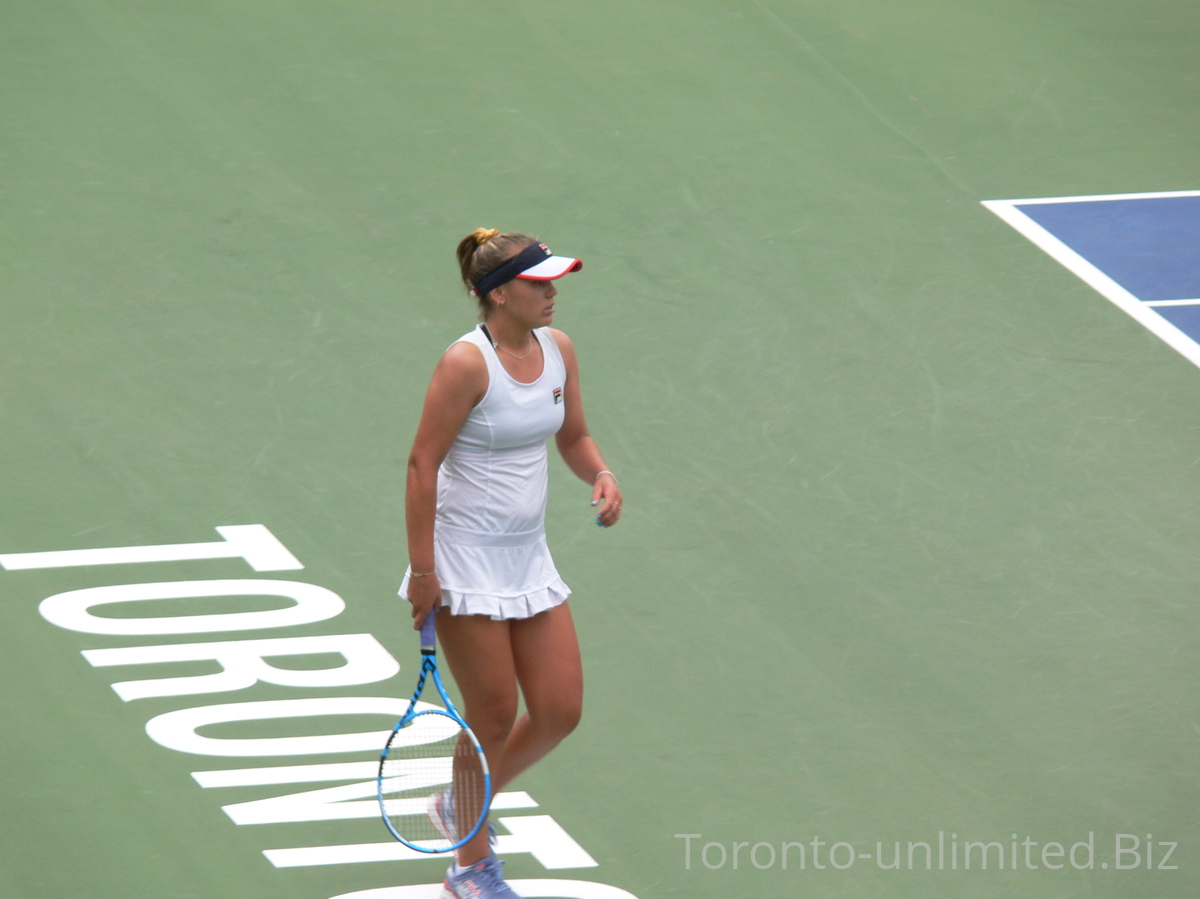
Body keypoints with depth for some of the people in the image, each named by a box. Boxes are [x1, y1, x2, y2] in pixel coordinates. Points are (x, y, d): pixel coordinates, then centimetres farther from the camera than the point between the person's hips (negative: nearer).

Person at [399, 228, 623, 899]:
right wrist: (422, 571, -17)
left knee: (561, 711, 6)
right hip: (467, 561, -7)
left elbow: (573, 435, 15)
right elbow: (423, 463, -16)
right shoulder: (468, 363, -19)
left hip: (530, 560, 7)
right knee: (493, 716, 0)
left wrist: (603, 478, -7)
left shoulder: (558, 348, 2)